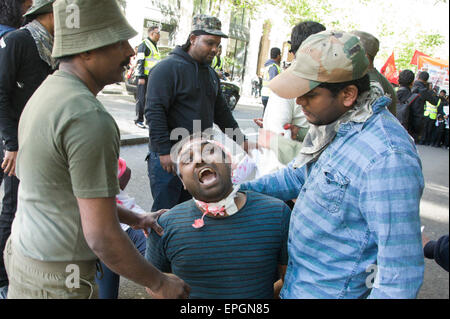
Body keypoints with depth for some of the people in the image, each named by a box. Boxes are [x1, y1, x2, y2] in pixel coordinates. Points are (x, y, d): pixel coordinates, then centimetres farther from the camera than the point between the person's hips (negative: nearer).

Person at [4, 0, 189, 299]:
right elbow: (101, 236, -26)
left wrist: (135, 219, 16)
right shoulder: (89, 117, -26)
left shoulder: (47, 91, 5)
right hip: (56, 282, -9)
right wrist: (159, 283, -13)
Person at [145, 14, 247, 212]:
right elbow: (154, 111, -17)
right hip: (167, 158, -7)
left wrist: (240, 140, 20)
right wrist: (165, 151, -21)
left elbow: (221, 111, 25)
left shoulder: (211, 74, 16)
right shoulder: (168, 68, -10)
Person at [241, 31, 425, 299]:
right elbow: (297, 176, 14)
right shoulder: (331, 123, -1)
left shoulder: (386, 158, -31)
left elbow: (401, 272, -27)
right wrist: (241, 189, 4)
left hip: (329, 291, -8)